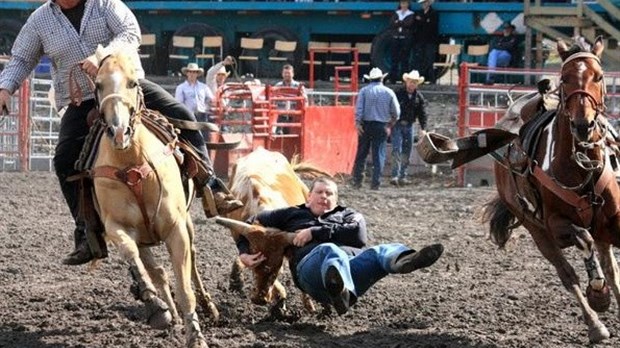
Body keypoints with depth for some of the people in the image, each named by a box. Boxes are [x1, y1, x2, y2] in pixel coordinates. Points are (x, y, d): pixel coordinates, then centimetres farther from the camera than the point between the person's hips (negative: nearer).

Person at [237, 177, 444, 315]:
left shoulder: (348, 216, 36)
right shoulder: (292, 215, 38)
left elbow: (358, 235, 12)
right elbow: (252, 225, 39)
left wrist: (316, 232, 7)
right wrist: (244, 253, 21)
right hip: (312, 261, -3)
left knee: (381, 253, -32)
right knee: (330, 251, -42)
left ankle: (404, 261, -73)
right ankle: (340, 292, -81)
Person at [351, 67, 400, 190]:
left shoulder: (364, 91, 1)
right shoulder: (389, 92, 3)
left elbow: (359, 108, -10)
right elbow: (396, 112, 5)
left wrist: (358, 123, -12)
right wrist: (390, 124, 19)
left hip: (366, 125, 0)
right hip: (381, 127, 0)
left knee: (361, 154, 8)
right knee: (379, 155, 2)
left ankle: (357, 180, 6)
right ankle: (375, 182, -2)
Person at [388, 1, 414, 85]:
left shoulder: (411, 15, 7)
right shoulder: (396, 14, 17)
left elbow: (409, 24, -10)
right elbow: (391, 24, 3)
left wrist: (398, 22, -6)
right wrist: (402, 23, -10)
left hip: (406, 39, -3)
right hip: (395, 38, 3)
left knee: (404, 59, -6)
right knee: (394, 58, 0)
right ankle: (393, 77, 2)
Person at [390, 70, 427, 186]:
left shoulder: (419, 97, 6)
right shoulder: (398, 94, -6)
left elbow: (422, 113, 8)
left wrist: (423, 128, -2)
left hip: (409, 126, 5)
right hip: (397, 125, -5)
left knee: (406, 152, 7)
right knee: (397, 150, -12)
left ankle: (403, 176, 13)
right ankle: (395, 175, -16)